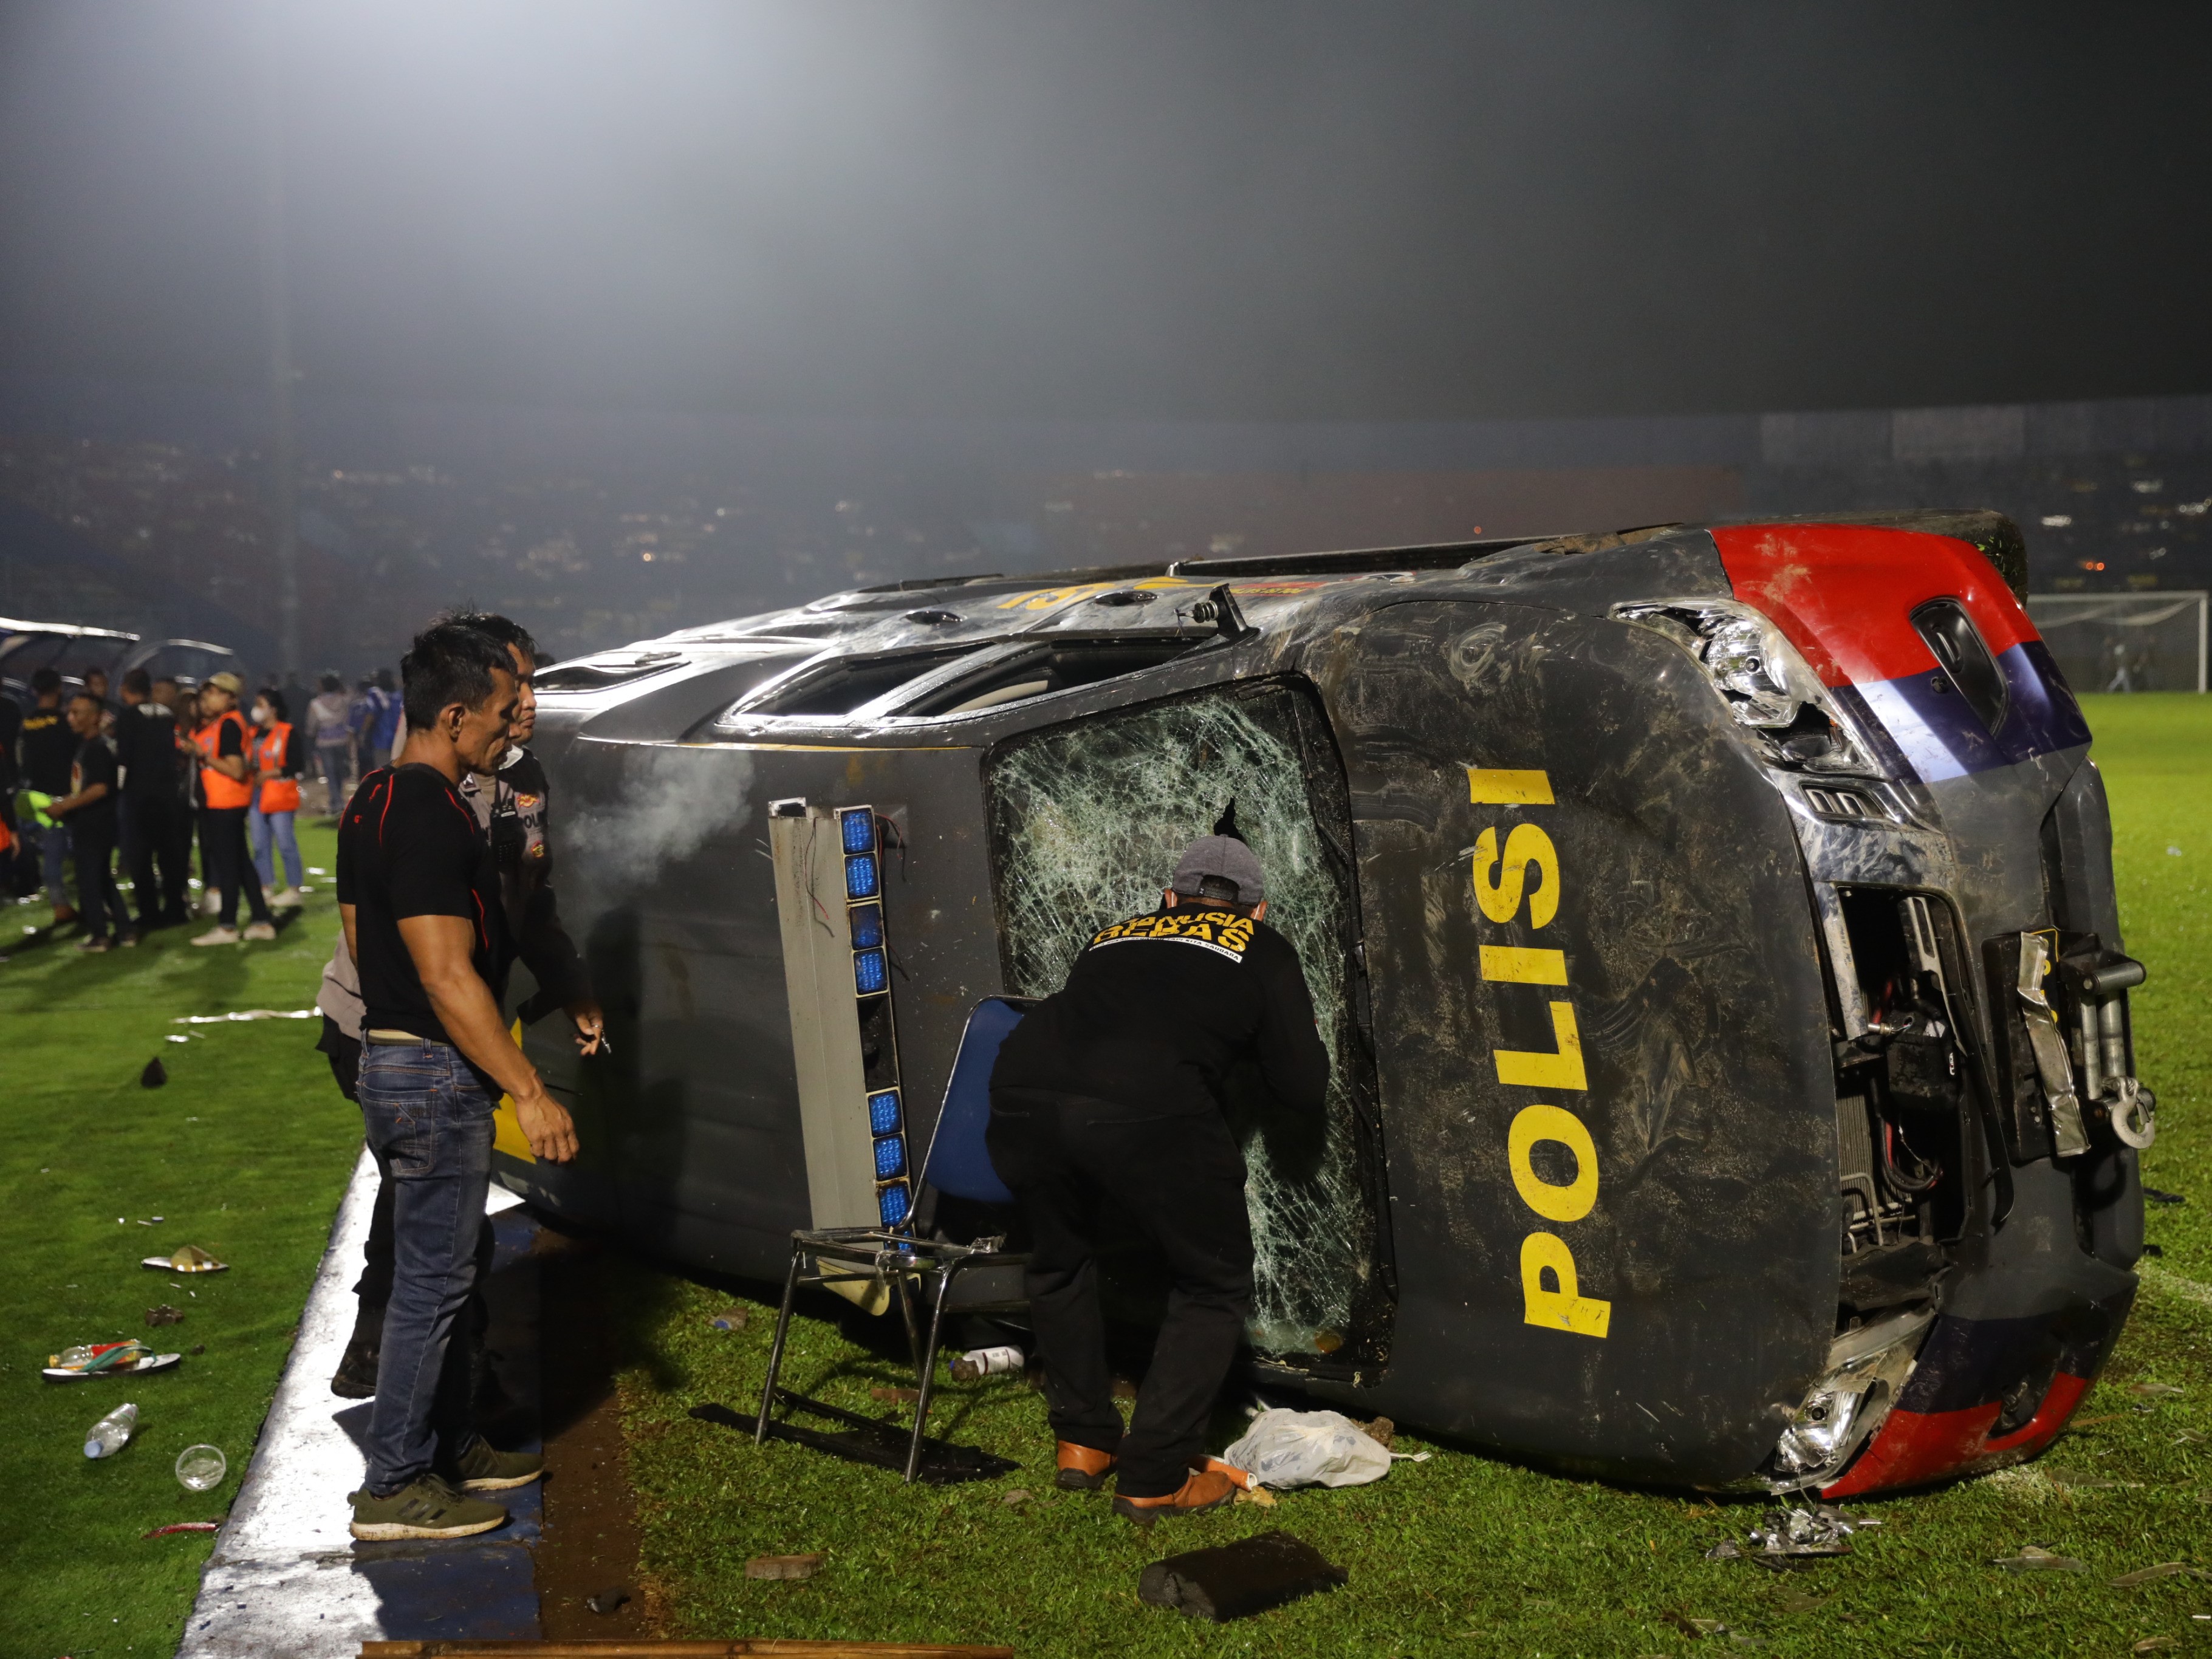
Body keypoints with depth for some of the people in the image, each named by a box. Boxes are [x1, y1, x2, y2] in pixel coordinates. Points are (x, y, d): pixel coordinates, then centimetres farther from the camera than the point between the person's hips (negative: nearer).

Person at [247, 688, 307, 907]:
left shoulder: (288, 733, -7)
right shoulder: (254, 734, 14)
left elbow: (294, 767, -13)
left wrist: (269, 774, -17)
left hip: (280, 798, -7)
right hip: (256, 796, 7)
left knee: (286, 844, -5)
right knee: (260, 845, 9)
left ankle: (294, 890, 0)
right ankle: (266, 889, 16)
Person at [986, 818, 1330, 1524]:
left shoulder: (1115, 936, 32)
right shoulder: (1262, 951, 21)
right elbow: (1303, 1094, 16)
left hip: (1022, 1089, 5)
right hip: (1148, 1113, -4)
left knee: (1059, 1263, 31)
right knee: (1214, 1285, 18)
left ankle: (1083, 1442, 37)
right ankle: (1155, 1479, 18)